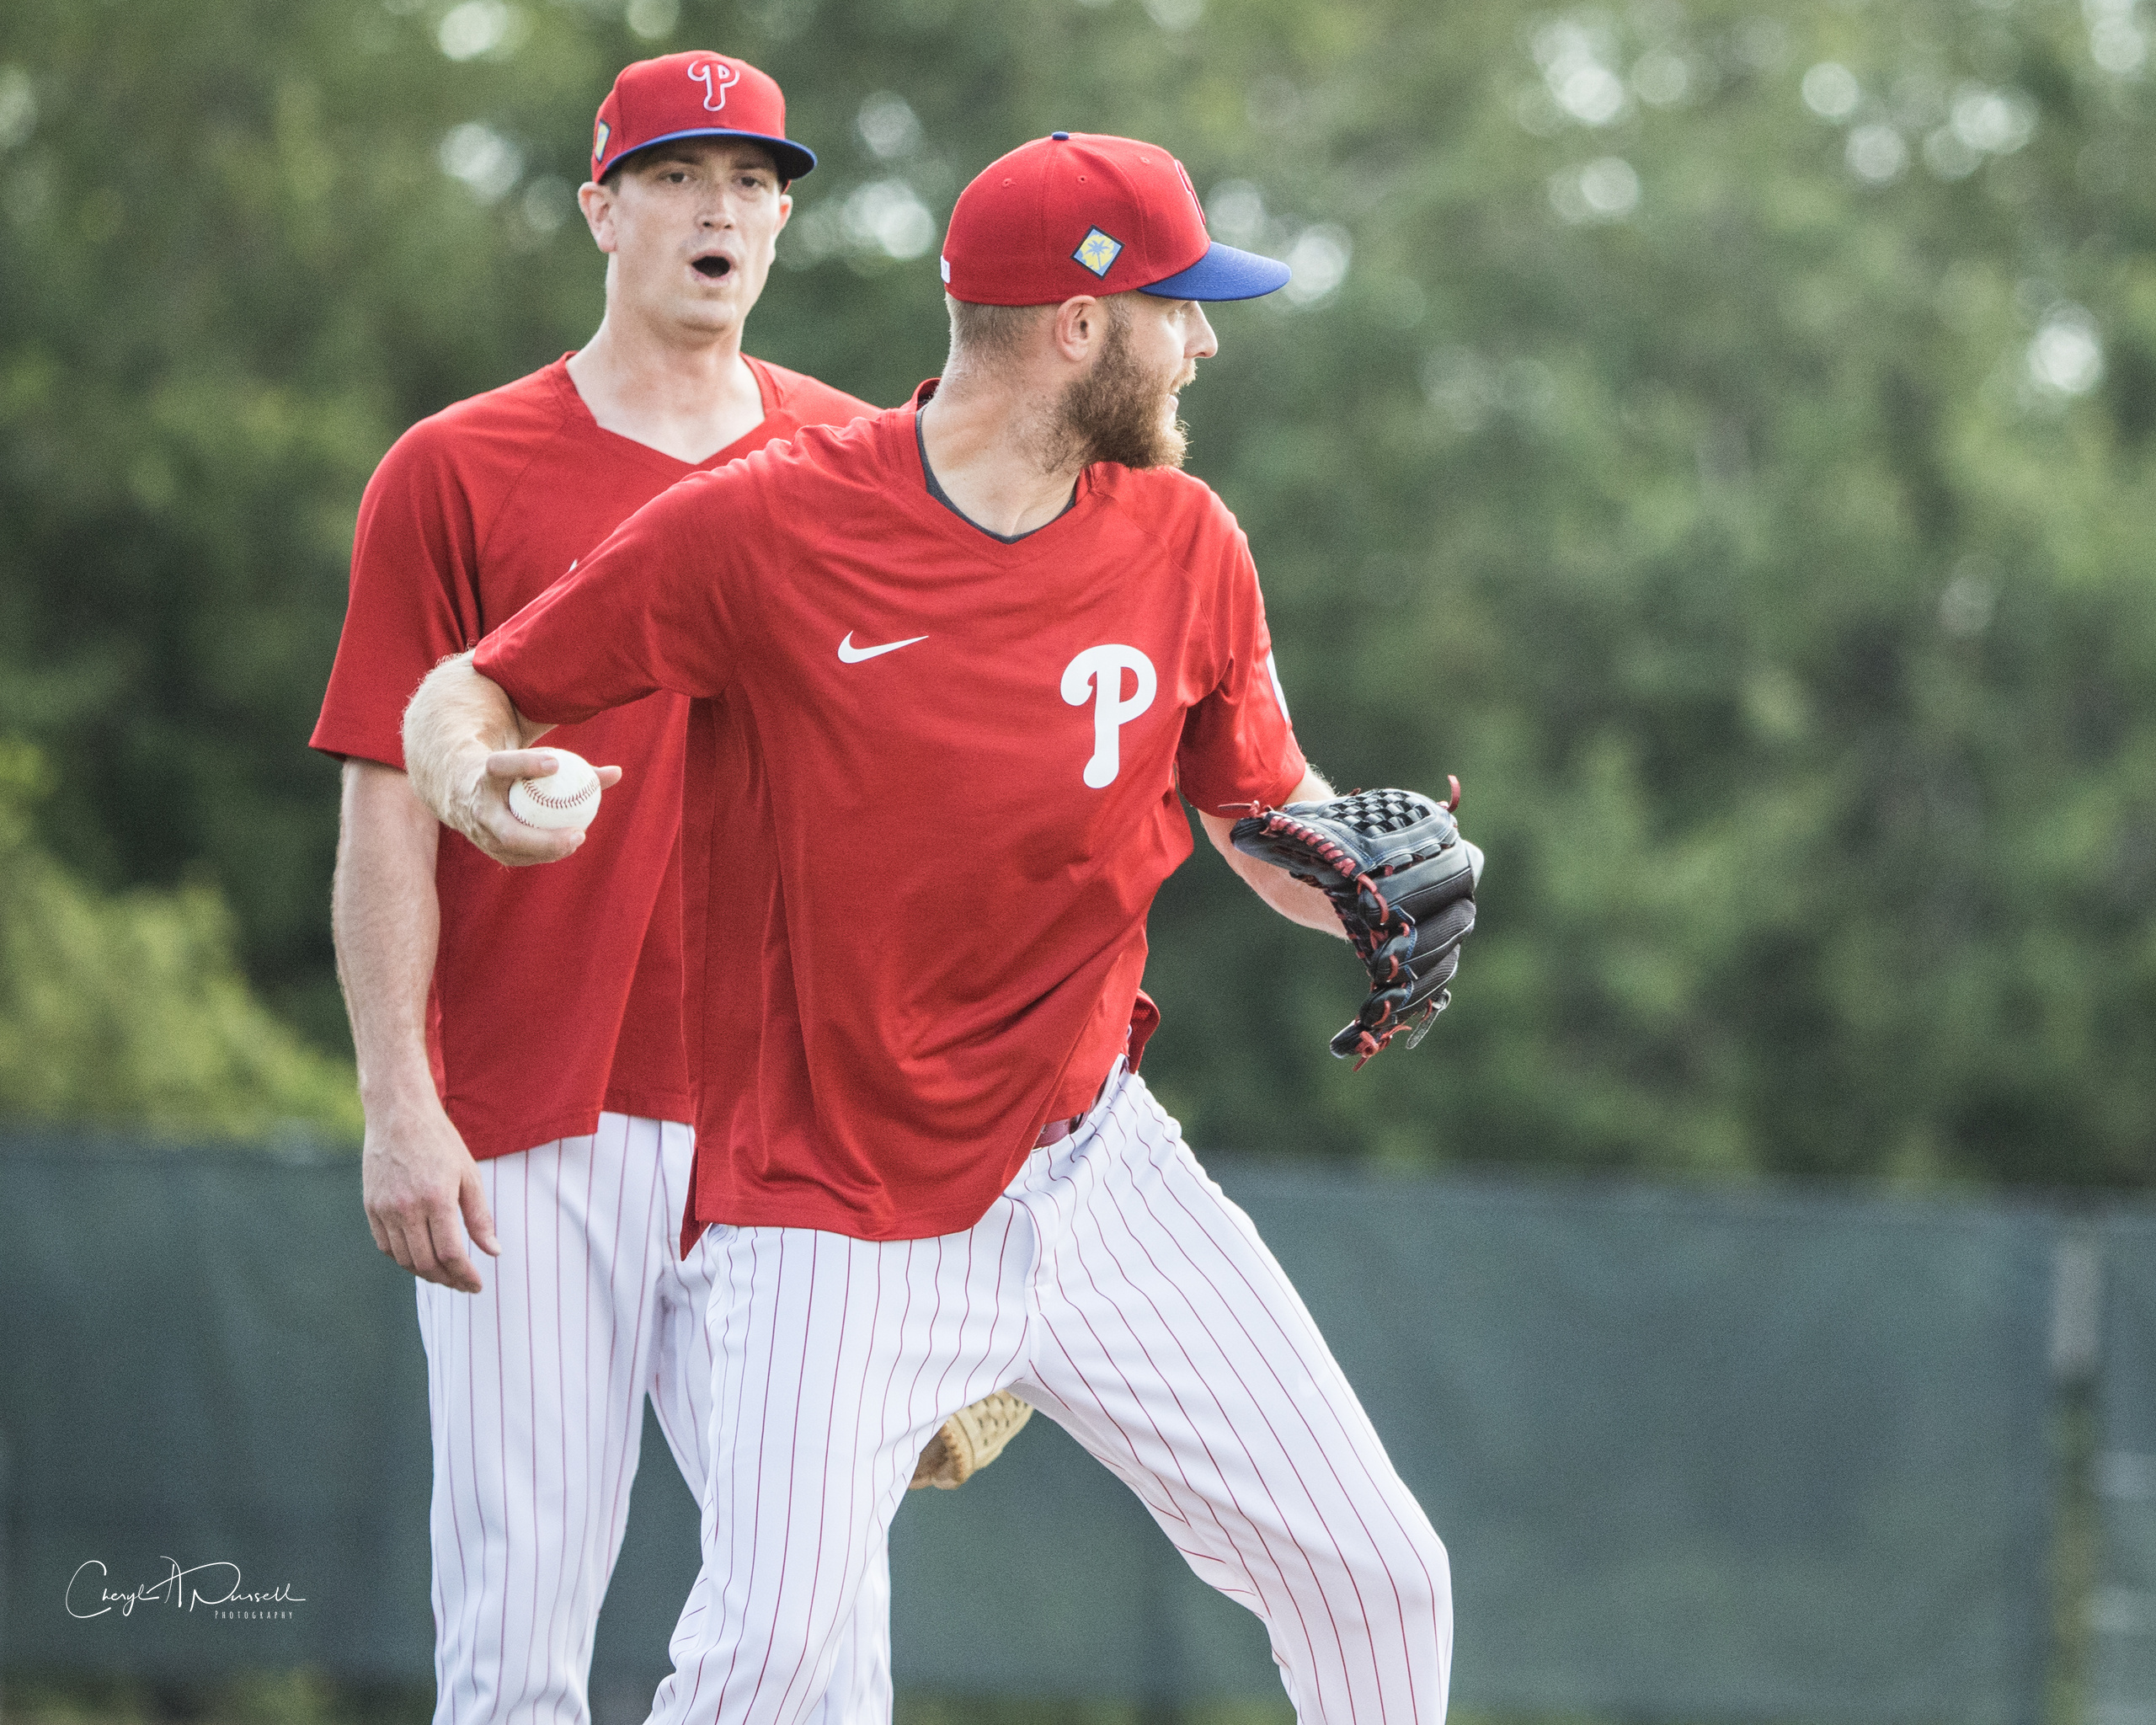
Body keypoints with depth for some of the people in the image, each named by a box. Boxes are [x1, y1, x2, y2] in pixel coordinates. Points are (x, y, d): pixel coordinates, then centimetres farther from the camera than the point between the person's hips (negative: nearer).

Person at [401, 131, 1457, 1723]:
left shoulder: (1182, 544, 3)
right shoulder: (766, 527, -10)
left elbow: (1266, 814, 15)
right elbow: (467, 698, -1)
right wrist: (476, 785, -26)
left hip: (1099, 1176, 4)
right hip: (843, 1221, -4)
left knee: (1380, 1581, 1)